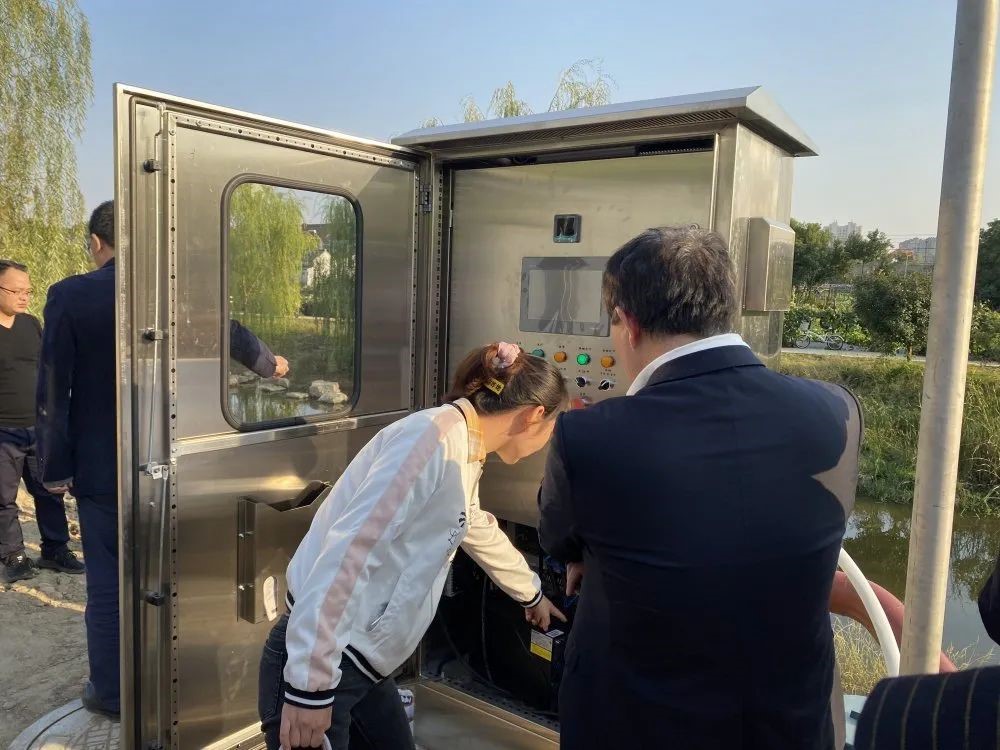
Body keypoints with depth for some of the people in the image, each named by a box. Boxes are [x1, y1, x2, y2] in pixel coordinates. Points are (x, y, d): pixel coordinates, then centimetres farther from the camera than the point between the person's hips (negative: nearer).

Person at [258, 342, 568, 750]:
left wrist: (532, 594, 43)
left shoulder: (463, 454, 10)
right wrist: (310, 685, -23)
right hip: (315, 666, -9)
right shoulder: (435, 438, -20)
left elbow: (478, 530, 29)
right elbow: (346, 551, -26)